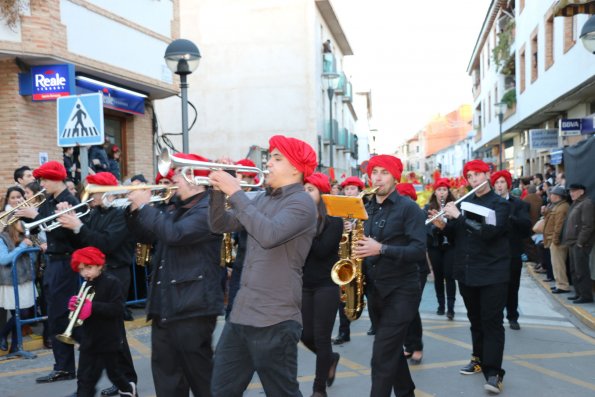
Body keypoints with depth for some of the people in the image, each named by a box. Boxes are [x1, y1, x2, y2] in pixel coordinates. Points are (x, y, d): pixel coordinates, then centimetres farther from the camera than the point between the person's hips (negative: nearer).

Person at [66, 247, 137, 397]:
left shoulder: (112, 282, -14)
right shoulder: (86, 285, 9)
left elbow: (116, 309, -23)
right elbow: (83, 310, 11)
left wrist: (92, 307, -32)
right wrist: (75, 305, -11)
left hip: (108, 339, -6)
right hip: (89, 338, 6)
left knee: (112, 370, 13)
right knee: (84, 375, 2)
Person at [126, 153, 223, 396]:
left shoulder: (208, 208, -14)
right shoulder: (176, 207, 17)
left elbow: (174, 234, -27)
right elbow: (147, 236, 24)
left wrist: (144, 206, -16)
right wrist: (133, 209, 7)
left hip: (192, 308, -9)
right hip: (165, 306, 10)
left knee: (200, 375, 0)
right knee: (166, 377, 15)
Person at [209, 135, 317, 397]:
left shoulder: (302, 203, -11)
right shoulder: (261, 199, 14)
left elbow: (269, 235, -28)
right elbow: (220, 225, 14)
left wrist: (236, 193, -21)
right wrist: (220, 190, -3)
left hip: (275, 320, -8)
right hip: (241, 314, 8)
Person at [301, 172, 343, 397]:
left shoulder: (334, 220, -8)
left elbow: (322, 251, -20)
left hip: (326, 286, -5)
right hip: (303, 285, 5)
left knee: (321, 337, -1)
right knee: (306, 335, 8)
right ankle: (331, 359, 38)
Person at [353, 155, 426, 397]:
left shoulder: (409, 208, -9)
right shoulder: (366, 209, 10)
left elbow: (419, 250, -17)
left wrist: (381, 249, -26)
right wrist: (357, 253, -3)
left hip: (401, 291, -7)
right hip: (375, 289, 7)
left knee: (382, 357, -10)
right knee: (392, 350, 18)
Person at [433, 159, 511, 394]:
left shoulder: (500, 204, -7)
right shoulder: (464, 203, 11)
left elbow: (489, 231, -23)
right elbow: (456, 235, 16)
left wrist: (458, 216, -22)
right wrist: (443, 226, -5)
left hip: (492, 274, -6)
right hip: (466, 272, 6)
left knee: (492, 322, -6)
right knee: (475, 320, 15)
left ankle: (493, 372, -7)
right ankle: (479, 359, 28)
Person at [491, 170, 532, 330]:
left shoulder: (519, 204, 3)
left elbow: (526, 224, -12)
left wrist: (509, 217, -24)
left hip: (512, 252, 0)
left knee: (512, 287, 9)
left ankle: (512, 317, 21)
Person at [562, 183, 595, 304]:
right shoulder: (576, 204, 19)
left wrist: (580, 242, -19)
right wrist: (568, 240, 15)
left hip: (580, 244, -10)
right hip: (573, 243, 10)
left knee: (581, 271, -8)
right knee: (574, 270, 14)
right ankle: (579, 293, 21)